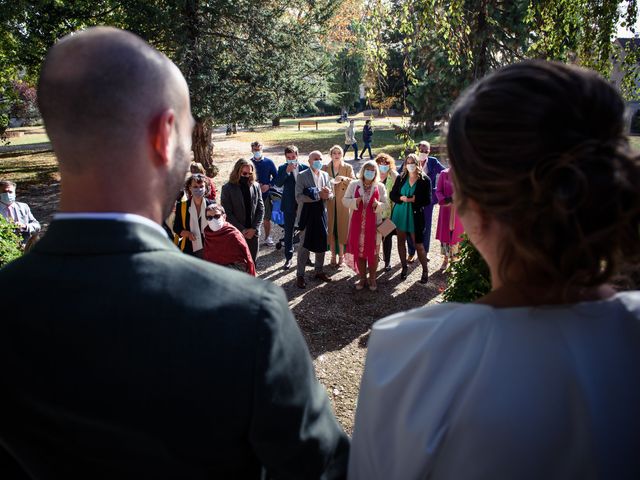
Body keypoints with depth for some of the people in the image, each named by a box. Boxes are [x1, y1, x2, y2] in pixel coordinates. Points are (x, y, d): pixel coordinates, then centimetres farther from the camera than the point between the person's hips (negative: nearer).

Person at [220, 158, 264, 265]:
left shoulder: (256, 186, 4)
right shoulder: (227, 188, -6)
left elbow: (260, 209, 5)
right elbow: (227, 213, -9)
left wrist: (254, 228, -6)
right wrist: (242, 230, -11)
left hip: (252, 232, 3)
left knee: (252, 262, 8)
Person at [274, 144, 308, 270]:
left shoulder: (305, 168, -2)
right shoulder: (282, 168, -2)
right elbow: (278, 184, -15)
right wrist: (287, 171, -25)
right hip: (289, 205, 0)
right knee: (288, 232, 5)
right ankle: (288, 258, 13)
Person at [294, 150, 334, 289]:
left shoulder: (325, 175, 8)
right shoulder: (302, 176, -9)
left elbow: (331, 194, 9)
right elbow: (299, 197, -18)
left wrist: (327, 193, -16)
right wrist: (318, 195, -23)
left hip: (322, 215, 6)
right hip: (307, 215, -5)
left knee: (321, 244, 14)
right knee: (304, 246, 1)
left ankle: (319, 271, 30)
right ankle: (300, 275, 11)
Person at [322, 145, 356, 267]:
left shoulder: (348, 167, 2)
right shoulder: (325, 168, 7)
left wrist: (344, 178, -25)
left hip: (343, 203, -1)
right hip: (329, 203, 2)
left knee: (342, 228, 2)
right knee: (331, 229, 4)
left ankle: (341, 255, 14)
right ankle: (333, 256, 16)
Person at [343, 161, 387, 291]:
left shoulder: (380, 187, 1)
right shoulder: (354, 184, 3)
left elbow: (385, 205, 2)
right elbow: (345, 200, 2)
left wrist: (378, 205, -20)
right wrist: (355, 201, -18)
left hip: (374, 224, -1)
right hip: (357, 223, 1)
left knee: (373, 252, 5)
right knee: (359, 252, 6)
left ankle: (372, 279, 20)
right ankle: (362, 278, 21)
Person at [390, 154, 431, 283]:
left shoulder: (425, 180, -5)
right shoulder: (400, 178, 3)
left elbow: (427, 200, -7)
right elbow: (393, 195, 6)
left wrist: (414, 200, -20)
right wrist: (401, 198, -14)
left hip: (415, 216, -4)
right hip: (400, 214, 4)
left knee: (418, 244, -1)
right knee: (401, 241, 11)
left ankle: (425, 271, 12)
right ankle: (404, 267, 26)